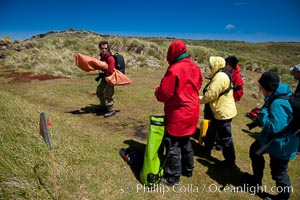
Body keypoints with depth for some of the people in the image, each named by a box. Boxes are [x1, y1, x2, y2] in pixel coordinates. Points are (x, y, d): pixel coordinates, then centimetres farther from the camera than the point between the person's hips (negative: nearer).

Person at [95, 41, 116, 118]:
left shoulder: (110, 58, -21)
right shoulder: (102, 56, 8)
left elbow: (110, 71, -26)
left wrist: (101, 75, -18)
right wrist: (100, 76, 7)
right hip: (105, 77, 10)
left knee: (107, 94, -13)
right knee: (99, 92, 20)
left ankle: (111, 110, 1)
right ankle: (103, 106, 37)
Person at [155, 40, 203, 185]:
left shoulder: (174, 69, -20)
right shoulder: (195, 67, 4)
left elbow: (164, 94, -18)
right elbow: (198, 85, 16)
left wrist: (157, 90, 3)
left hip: (178, 114, -8)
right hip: (192, 111, 8)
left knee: (173, 145, 4)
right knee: (185, 142, 22)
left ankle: (173, 178, 17)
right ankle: (187, 170, 37)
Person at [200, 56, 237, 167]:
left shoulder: (220, 77, -23)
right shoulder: (222, 75, 12)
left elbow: (210, 95, -24)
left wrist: (199, 99, -8)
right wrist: (201, 98, 7)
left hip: (223, 112, -11)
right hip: (220, 111, 11)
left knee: (225, 138, 3)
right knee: (211, 132, 23)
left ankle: (230, 161, 19)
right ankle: (206, 150, 40)